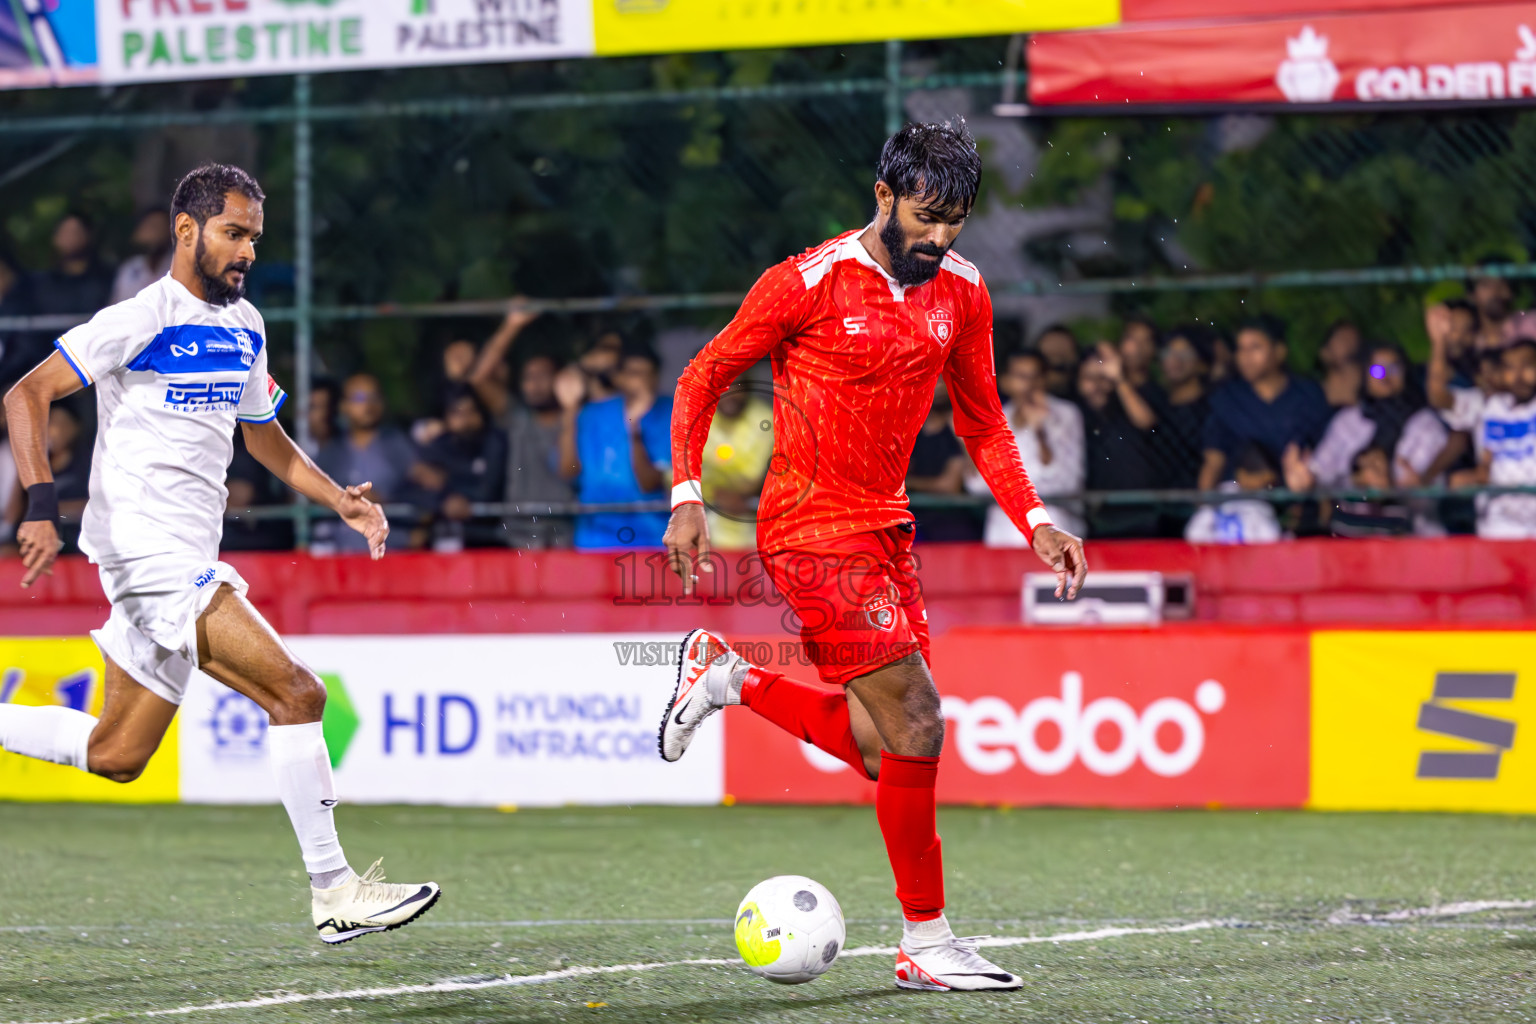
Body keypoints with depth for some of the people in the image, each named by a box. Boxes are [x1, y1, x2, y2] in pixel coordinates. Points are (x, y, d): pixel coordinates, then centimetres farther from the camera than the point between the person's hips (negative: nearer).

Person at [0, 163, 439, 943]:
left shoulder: (244, 326, 14)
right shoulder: (143, 319, -11)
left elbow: (262, 433, 28)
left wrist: (338, 499, 13)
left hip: (188, 561, 9)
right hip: (149, 552, -9)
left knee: (117, 756, 12)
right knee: (296, 694, -16)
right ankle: (332, 892, -11)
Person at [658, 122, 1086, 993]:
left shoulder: (961, 291, 5)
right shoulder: (809, 283, -13)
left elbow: (982, 423, 15)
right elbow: (703, 380, -5)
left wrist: (1036, 520, 3)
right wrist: (688, 497, -13)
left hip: (887, 528, 7)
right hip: (815, 532, -7)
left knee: (883, 745, 8)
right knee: (916, 725, -12)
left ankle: (728, 678, 27)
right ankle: (927, 944, -2)